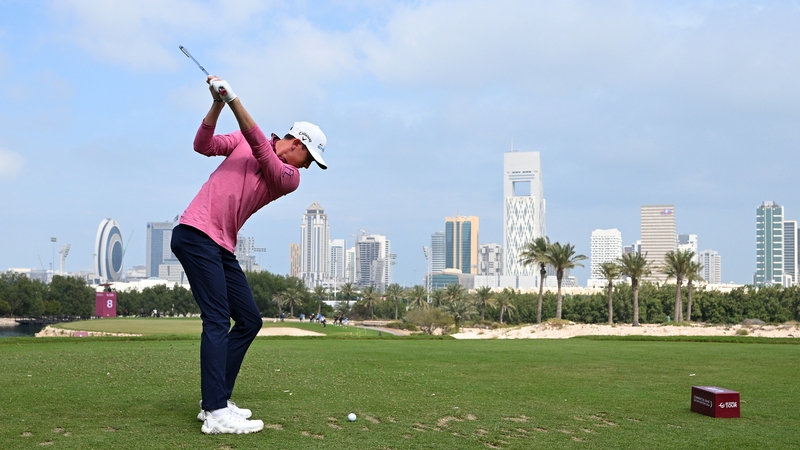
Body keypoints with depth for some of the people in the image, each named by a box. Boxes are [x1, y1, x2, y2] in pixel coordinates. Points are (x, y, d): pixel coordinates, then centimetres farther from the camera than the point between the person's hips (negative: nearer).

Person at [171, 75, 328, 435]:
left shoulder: (290, 178, 7)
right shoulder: (242, 140, 7)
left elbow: (262, 151, -10)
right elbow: (203, 146, -1)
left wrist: (234, 101, -21)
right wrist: (217, 106, -15)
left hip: (222, 247, 6)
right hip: (195, 234, -6)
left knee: (249, 321, 5)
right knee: (217, 319, -15)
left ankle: (216, 401, 12)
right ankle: (216, 414, -18)